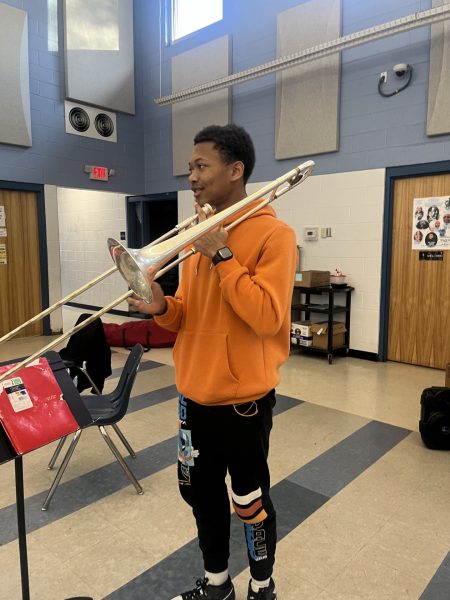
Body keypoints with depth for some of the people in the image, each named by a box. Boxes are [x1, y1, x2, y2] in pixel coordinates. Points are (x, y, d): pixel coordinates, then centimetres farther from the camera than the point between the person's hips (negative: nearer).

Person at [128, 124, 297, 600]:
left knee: (249, 500, 12)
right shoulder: (201, 233, 9)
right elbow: (190, 314, 11)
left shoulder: (272, 234, -13)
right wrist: (163, 307, -11)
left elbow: (266, 317, -24)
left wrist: (221, 254, -21)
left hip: (242, 398, -7)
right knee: (200, 490, 20)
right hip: (194, 393, 7)